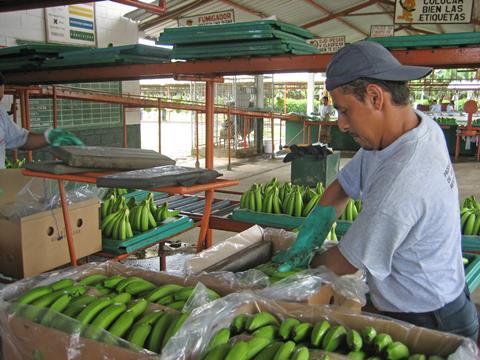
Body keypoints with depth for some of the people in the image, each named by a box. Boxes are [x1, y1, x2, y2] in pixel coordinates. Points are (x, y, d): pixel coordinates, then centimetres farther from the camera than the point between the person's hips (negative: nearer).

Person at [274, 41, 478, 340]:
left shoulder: (401, 183, -37)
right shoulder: (412, 126, -8)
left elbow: (344, 265, -21)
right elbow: (342, 187, 1)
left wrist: (306, 260, 0)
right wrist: (303, 244, -4)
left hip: (423, 322, -8)